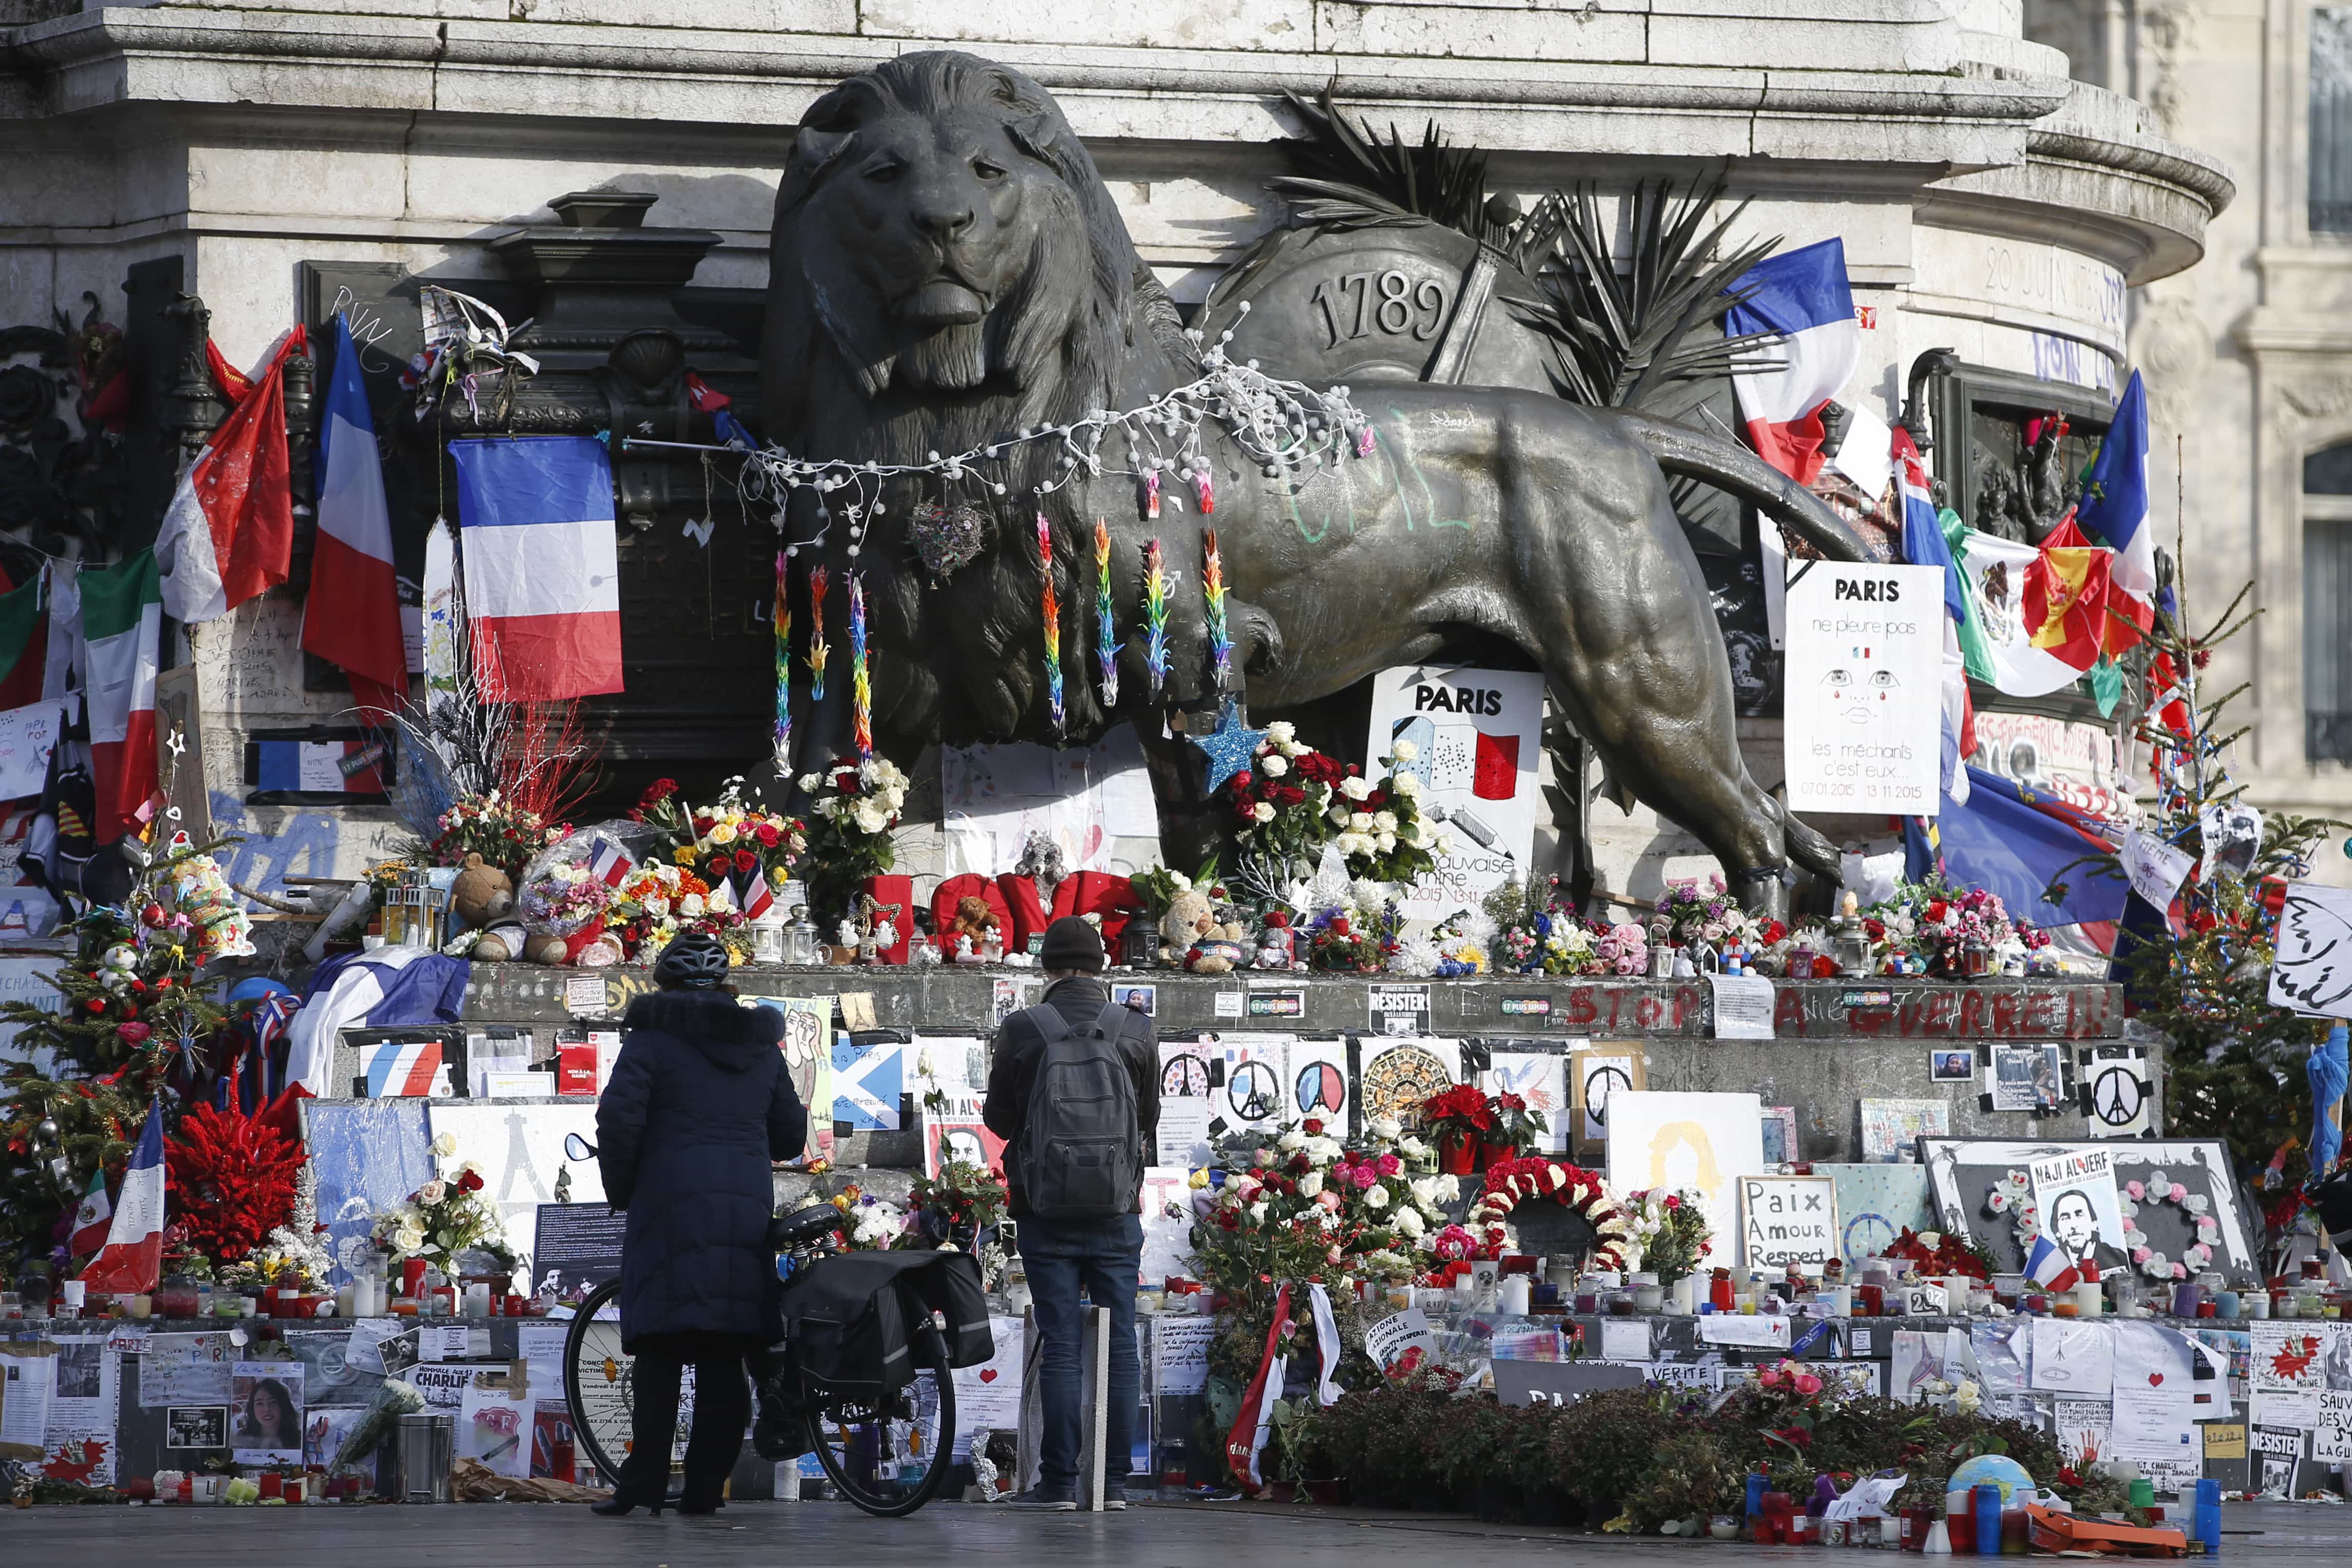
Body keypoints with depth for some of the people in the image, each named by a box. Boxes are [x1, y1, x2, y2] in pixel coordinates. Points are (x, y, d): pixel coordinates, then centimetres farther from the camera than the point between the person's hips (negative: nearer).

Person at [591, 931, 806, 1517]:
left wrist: (619, 1188, 3)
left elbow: (620, 1117, -11)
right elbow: (790, 1133, 17)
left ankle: (644, 1485, -12)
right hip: (748, 1205, 4)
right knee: (723, 1356, 5)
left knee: (662, 1348, -6)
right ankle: (705, 1486, 3)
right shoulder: (761, 1046, 16)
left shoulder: (653, 1037, 0)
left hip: (672, 1203, -4)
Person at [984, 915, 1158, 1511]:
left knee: (1060, 1344, 0)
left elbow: (997, 1116, 3)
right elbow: (1150, 1115, 8)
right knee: (1119, 1345, 5)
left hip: (1047, 1208, -1)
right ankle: (1113, 1480, 5)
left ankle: (1059, 1483, -3)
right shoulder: (1136, 1031, -2)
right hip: (1118, 1210, 1)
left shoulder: (1022, 1031, -7)